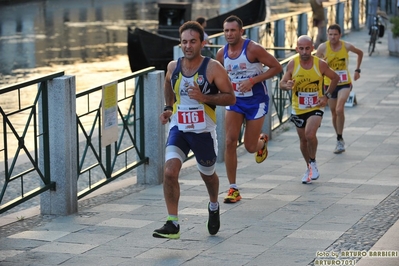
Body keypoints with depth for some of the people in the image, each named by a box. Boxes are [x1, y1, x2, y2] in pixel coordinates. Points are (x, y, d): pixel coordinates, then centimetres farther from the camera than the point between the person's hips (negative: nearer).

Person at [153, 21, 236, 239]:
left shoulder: (212, 68, -12)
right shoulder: (173, 67, 0)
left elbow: (230, 98, -11)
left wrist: (204, 97, -24)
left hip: (203, 131, -2)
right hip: (178, 128, 2)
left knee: (208, 174, 19)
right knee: (170, 172, -20)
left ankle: (213, 206, 52)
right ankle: (172, 224, -15)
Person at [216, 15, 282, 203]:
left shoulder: (253, 49, -18)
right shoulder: (221, 54, -3)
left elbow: (277, 67, -16)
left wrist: (253, 81, -23)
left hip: (256, 101, -4)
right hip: (235, 101, 4)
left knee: (250, 147, 1)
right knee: (230, 142, -11)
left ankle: (262, 141, 41)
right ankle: (233, 188, -3)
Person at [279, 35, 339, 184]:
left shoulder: (320, 64, -12)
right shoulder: (292, 64, -10)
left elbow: (335, 78, 4)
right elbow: (282, 83, -4)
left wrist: (326, 96, -5)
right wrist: (286, 85, -28)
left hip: (316, 107, -2)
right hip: (298, 109, 2)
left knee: (310, 134, -24)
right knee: (303, 139, 14)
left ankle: (313, 162, 2)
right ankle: (309, 169, 36)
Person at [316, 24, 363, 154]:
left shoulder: (346, 46, -9)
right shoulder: (323, 47, -11)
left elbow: (360, 53, 12)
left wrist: (357, 70, 7)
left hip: (344, 83, -2)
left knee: (339, 109, -22)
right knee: (334, 113, 11)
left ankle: (340, 140, -12)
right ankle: (340, 140, 29)